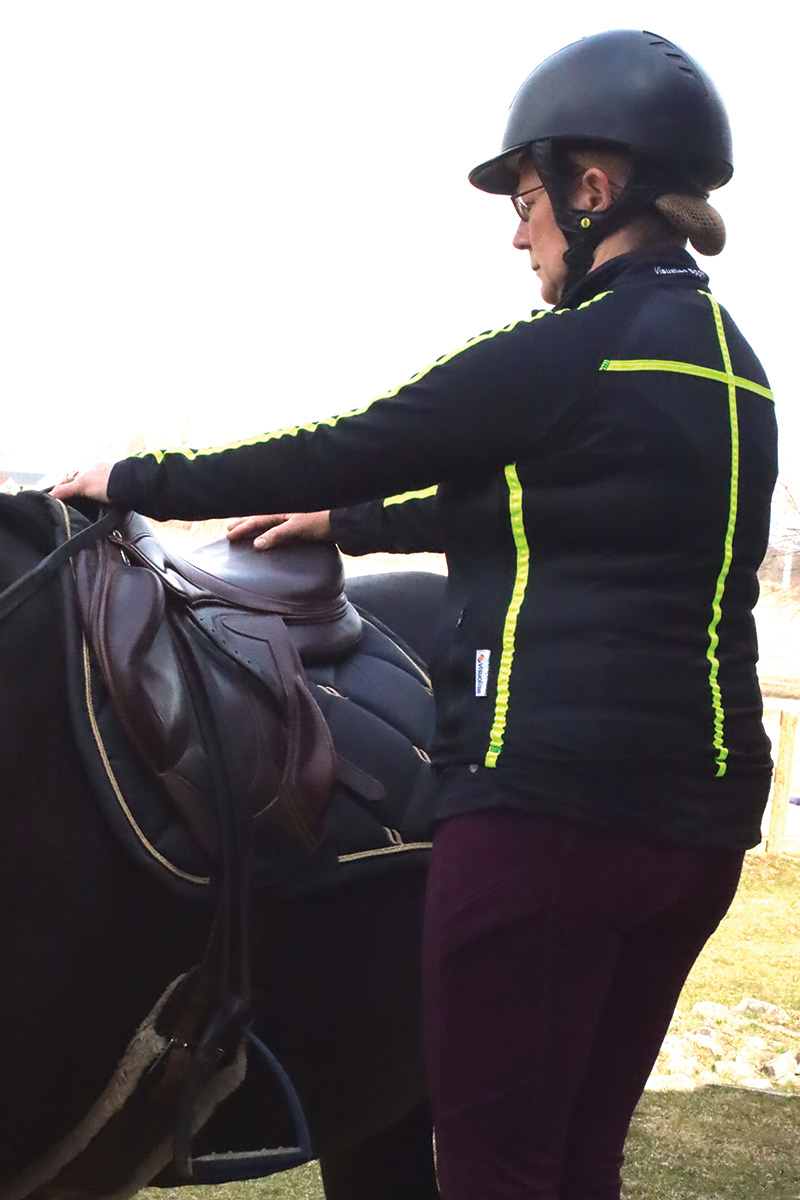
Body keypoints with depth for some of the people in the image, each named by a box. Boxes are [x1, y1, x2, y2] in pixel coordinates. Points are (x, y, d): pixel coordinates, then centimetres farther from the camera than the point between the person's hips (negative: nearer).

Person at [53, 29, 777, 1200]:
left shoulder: (563, 356, -12)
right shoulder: (734, 367, 15)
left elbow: (335, 451, -5)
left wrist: (133, 480, 8)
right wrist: (339, 523, 34)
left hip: (548, 804, -9)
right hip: (698, 814, 9)